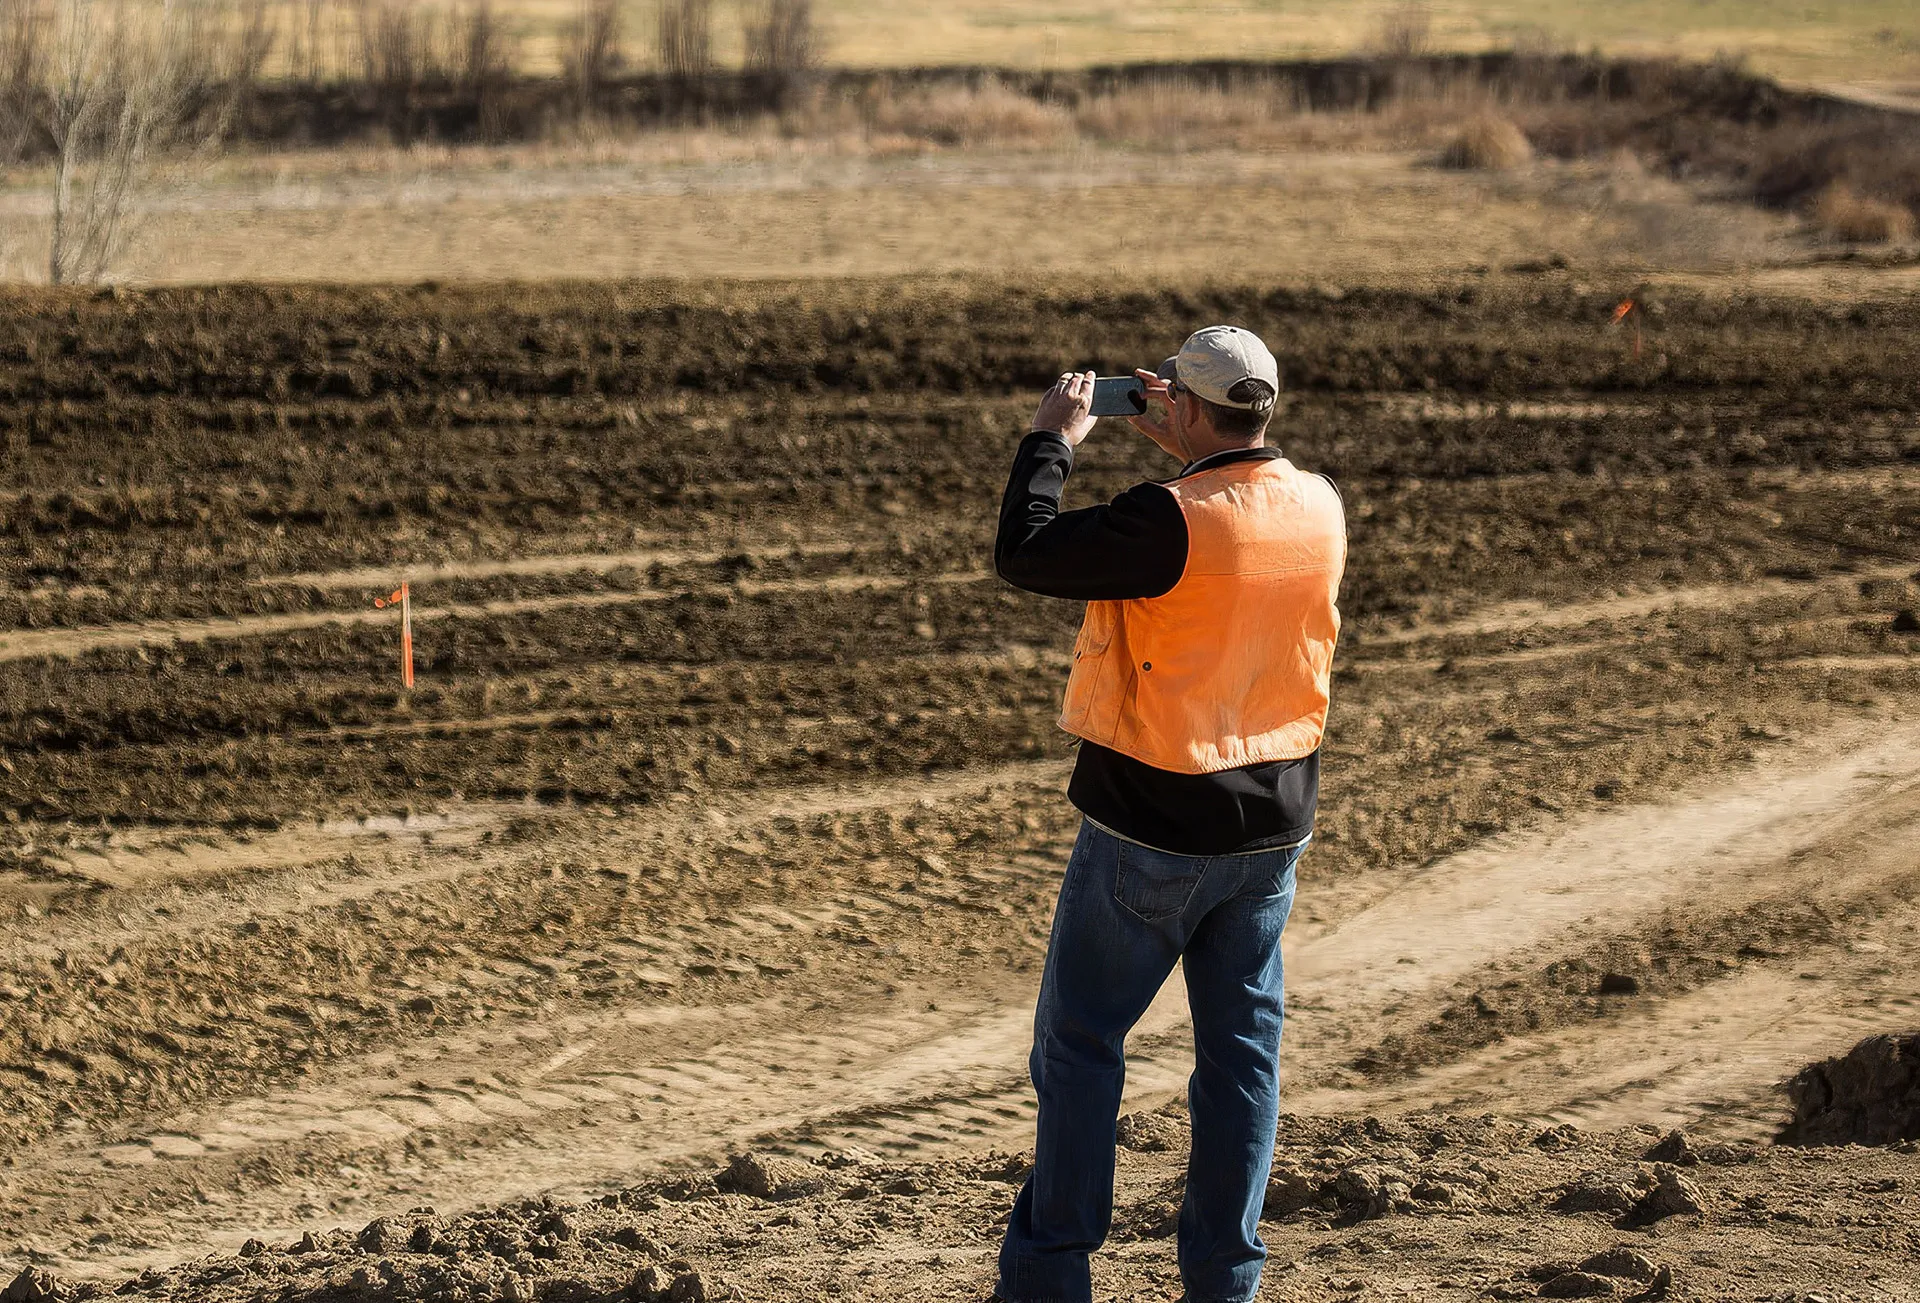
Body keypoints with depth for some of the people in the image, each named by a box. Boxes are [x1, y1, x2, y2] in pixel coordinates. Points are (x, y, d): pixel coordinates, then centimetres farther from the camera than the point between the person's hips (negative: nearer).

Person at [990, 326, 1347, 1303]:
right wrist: (1183, 451, 18)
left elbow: (1025, 557, -17)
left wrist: (1052, 441, -5)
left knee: (1080, 1041, 6)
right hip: (1274, 823, 6)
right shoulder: (1320, 507, -1)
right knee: (1240, 1046, 11)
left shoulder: (1169, 521, -22)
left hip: (1153, 827, -6)